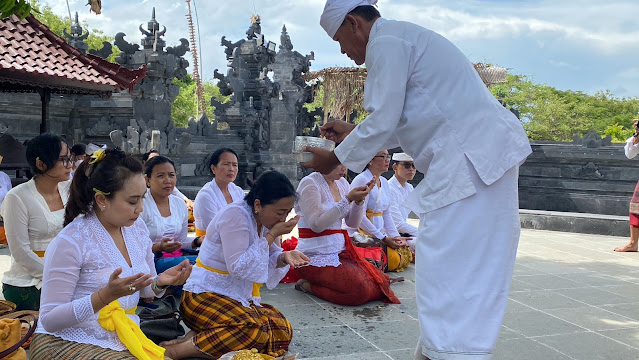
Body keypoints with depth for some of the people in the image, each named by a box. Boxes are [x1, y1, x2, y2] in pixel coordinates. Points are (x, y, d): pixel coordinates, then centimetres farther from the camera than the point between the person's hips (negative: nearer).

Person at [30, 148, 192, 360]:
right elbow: (50, 320, -15)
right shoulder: (70, 242, -16)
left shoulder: (137, 227, 2)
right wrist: (106, 295, -27)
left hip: (124, 338, 6)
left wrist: (160, 282, -9)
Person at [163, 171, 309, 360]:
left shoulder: (266, 221, 4)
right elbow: (238, 267, -24)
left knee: (283, 330, -11)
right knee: (254, 331, -31)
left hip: (240, 297, 9)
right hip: (205, 294, -9)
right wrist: (272, 235, -23)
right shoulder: (235, 215, -19)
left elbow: (269, 262, 10)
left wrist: (284, 257, -13)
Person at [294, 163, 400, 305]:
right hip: (315, 257, -8)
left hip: (340, 252, 8)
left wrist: (359, 200, -9)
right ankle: (308, 285, -5)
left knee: (382, 281, -8)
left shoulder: (342, 183, 12)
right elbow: (317, 224, -20)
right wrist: (348, 199, -21)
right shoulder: (309, 183, -10)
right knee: (360, 289, -26)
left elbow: (353, 223, 10)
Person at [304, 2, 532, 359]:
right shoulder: (402, 36, 24)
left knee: (450, 271, -10)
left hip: (473, 157, -11)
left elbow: (382, 122, -11)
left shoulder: (386, 41, -8)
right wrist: (354, 131, 30)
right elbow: (400, 121, 29)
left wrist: (335, 158, 1)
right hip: (479, 155, 11)